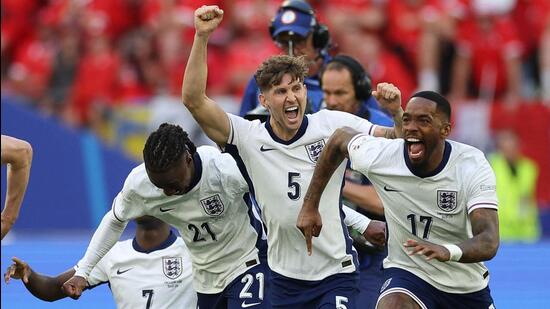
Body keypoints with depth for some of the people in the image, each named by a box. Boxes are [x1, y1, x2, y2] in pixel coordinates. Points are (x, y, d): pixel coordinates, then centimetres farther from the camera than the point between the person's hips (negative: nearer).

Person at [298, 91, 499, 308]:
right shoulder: (378, 155, -17)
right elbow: (339, 138, 6)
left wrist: (448, 251, -55)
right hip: (408, 272, -1)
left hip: (467, 286, 1)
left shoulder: (473, 166, -23)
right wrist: (310, 206, 5)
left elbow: (489, 242, -32)